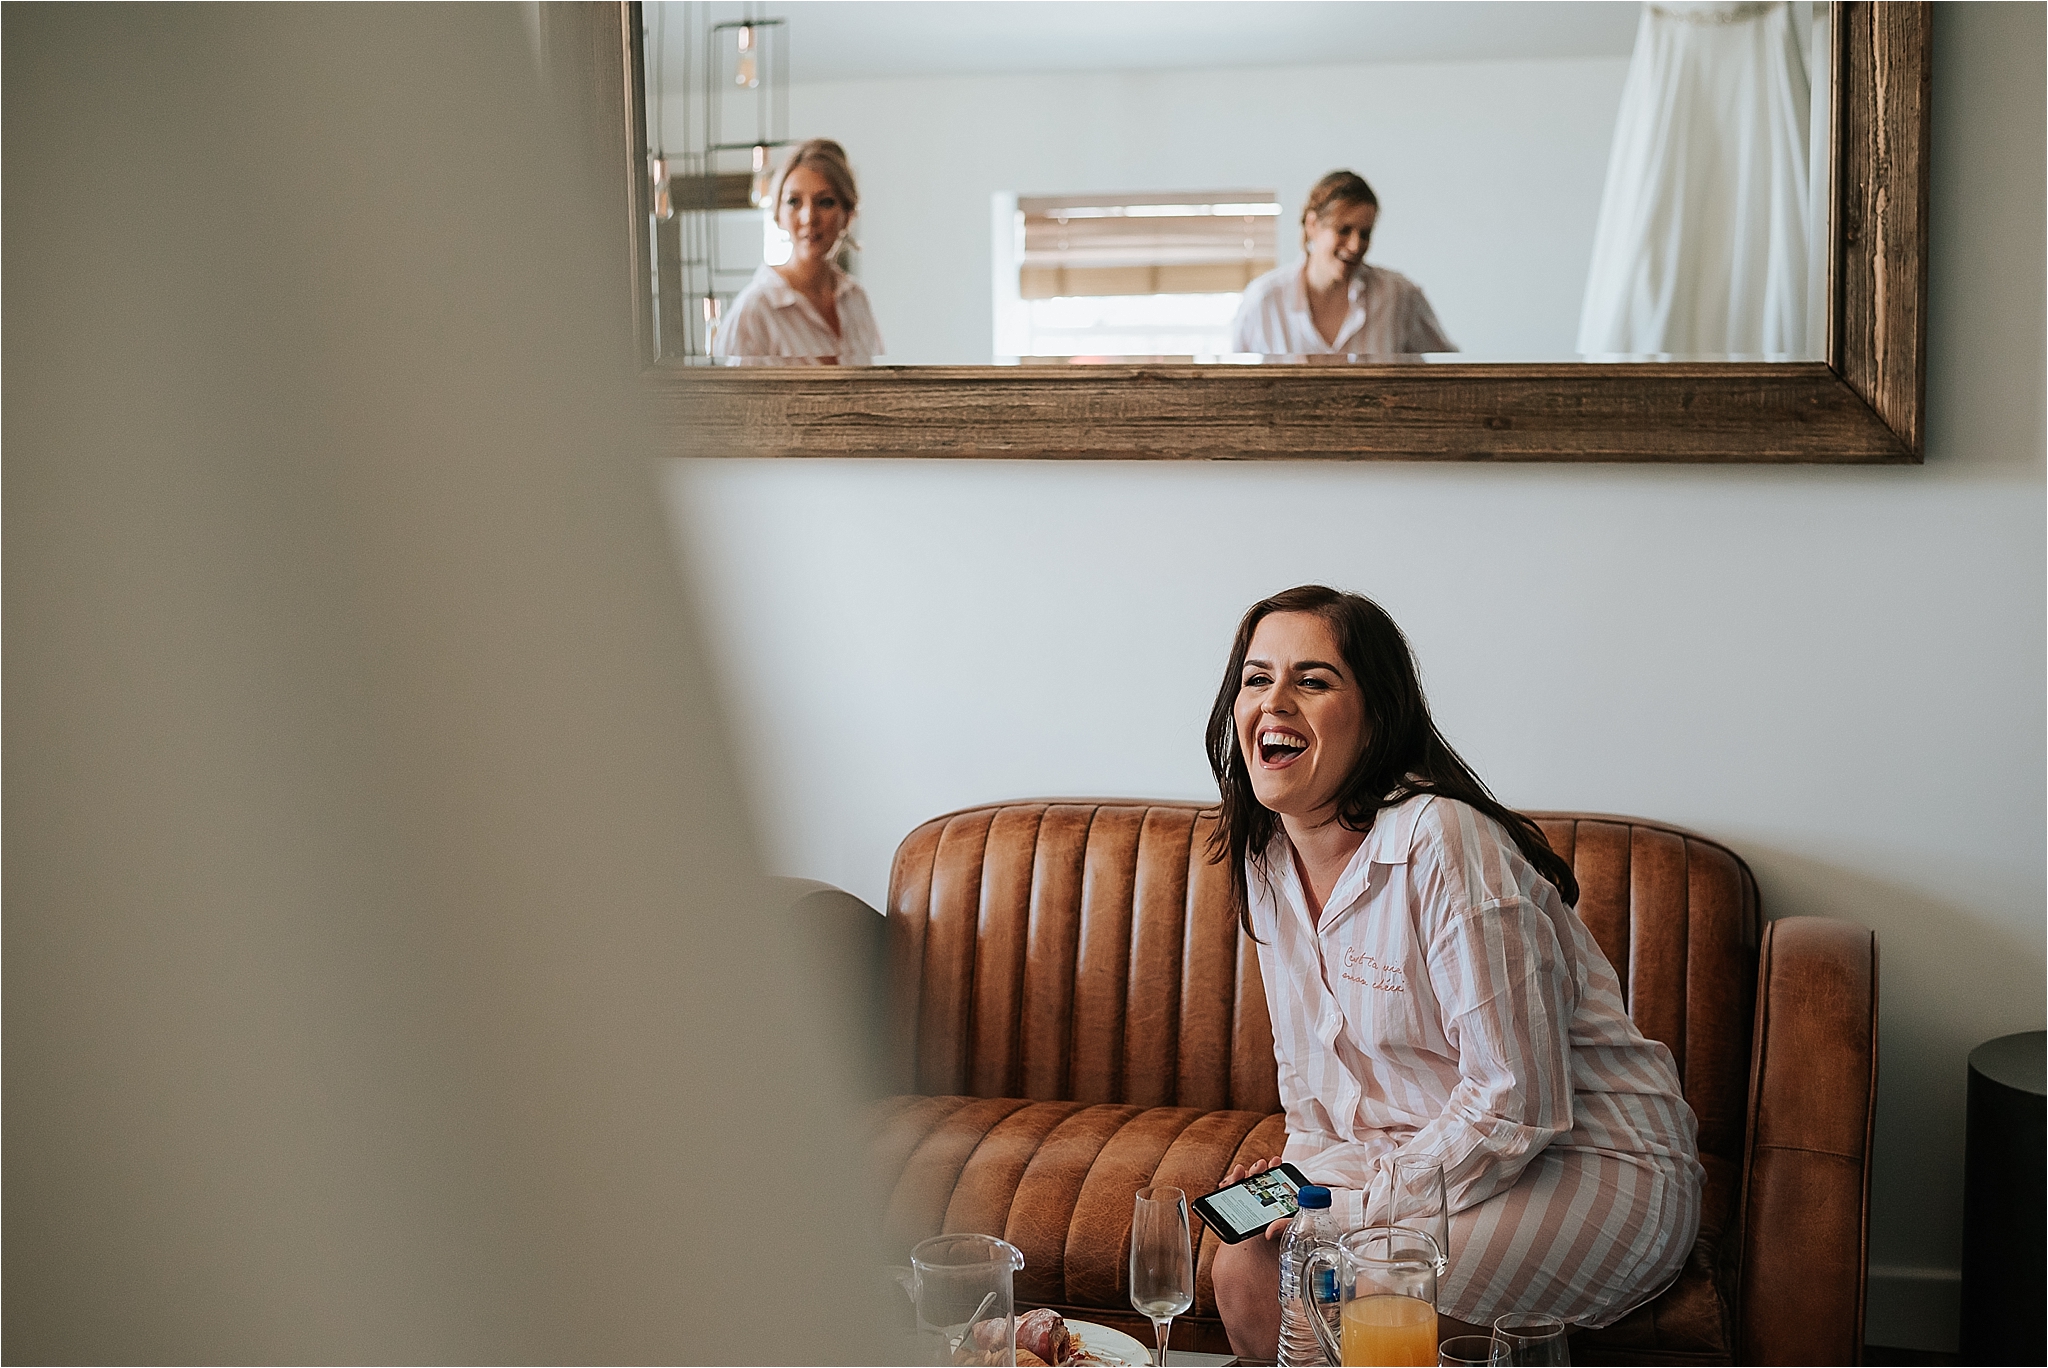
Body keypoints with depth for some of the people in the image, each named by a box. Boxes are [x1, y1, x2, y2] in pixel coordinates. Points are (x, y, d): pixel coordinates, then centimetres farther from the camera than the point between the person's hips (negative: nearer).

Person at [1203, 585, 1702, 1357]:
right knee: (1242, 1272, -10)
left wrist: (1351, 1208, -18)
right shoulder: (1267, 859, 2)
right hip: (1416, 1152, 8)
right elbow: (1307, 1058, 16)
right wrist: (1299, 1167, -2)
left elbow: (1515, 1104, -25)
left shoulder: (1443, 844, -25)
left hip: (1588, 1163, -8)